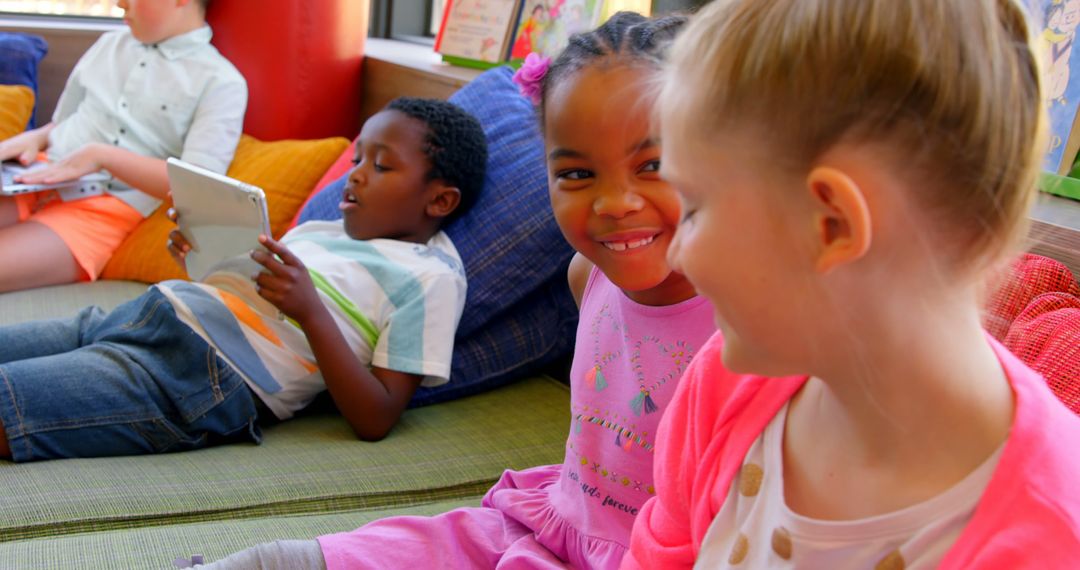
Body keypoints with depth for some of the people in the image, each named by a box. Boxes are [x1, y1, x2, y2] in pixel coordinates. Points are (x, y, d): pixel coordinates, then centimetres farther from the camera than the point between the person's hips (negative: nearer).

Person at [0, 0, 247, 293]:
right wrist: (34, 139, 2)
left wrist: (101, 156, -19)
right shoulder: (110, 44, 18)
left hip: (102, 213, -6)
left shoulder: (221, 82, -2)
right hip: (35, 181, 6)